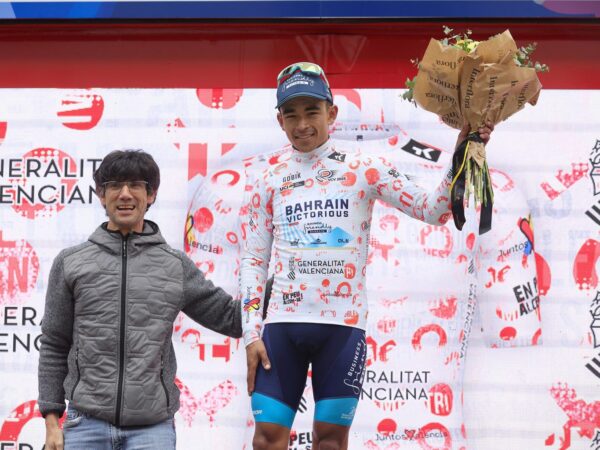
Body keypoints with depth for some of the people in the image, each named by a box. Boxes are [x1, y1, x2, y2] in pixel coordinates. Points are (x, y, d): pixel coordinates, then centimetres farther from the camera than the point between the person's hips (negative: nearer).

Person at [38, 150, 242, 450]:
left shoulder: (176, 266, 9)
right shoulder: (71, 263, 8)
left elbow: (231, 318, 10)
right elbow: (54, 347, 10)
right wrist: (51, 419, 5)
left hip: (152, 426, 0)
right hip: (87, 425, 0)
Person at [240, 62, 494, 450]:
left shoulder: (363, 170, 3)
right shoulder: (267, 182, 8)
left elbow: (433, 210, -1)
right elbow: (254, 261, 10)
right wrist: (252, 333, 3)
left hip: (342, 324, -1)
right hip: (281, 324, 2)